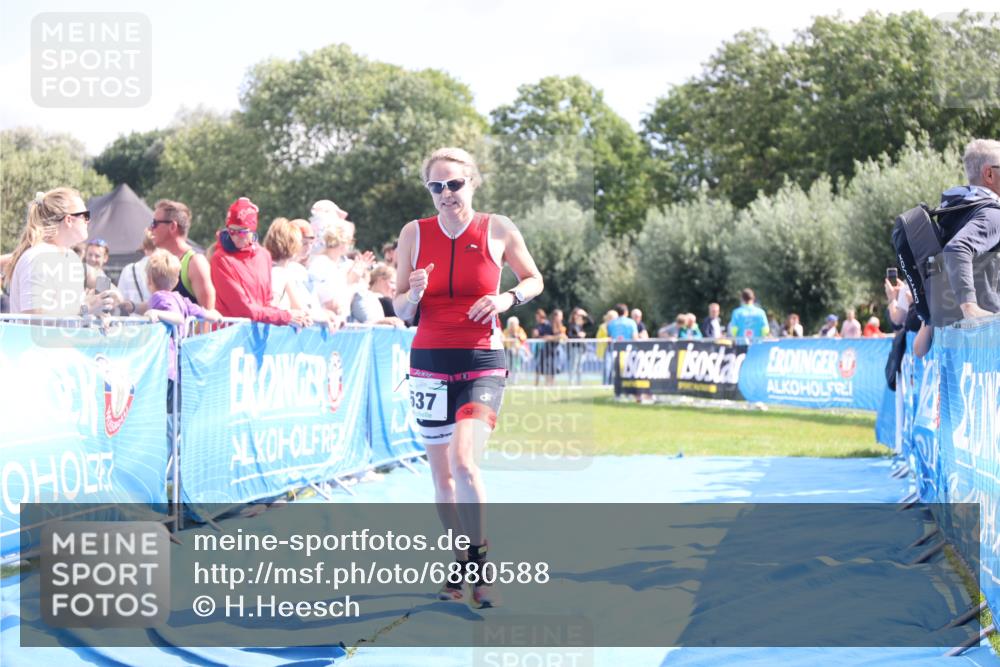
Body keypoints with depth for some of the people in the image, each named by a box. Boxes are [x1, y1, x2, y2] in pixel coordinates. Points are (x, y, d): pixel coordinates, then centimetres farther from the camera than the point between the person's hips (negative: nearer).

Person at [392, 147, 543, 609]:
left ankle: (479, 560, -5)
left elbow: (534, 279, 11)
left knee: (463, 462, -21)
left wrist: (508, 298, -9)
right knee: (441, 474, 6)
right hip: (429, 362, 3)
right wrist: (414, 294, -16)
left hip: (482, 363, -3)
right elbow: (400, 308, 6)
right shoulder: (414, 234, 1)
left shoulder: (497, 230, -2)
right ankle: (461, 567, 22)